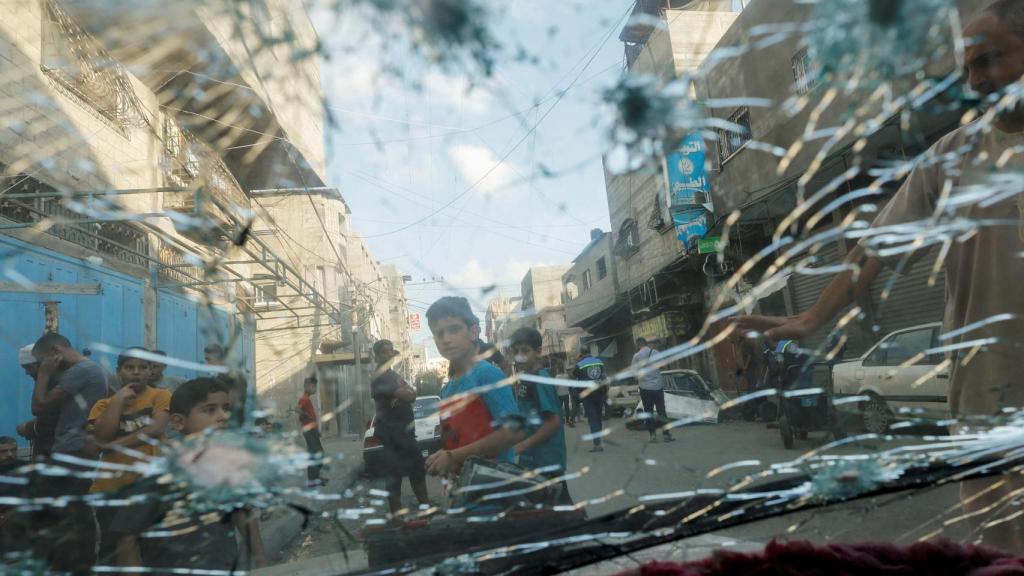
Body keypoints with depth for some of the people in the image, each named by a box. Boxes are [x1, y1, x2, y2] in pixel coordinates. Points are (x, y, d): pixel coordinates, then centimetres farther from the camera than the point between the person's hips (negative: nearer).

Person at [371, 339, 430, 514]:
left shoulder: (394, 375, 17)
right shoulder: (380, 378, -14)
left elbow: (412, 394, 6)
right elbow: (409, 394, -23)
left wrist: (402, 395, -15)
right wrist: (406, 392, 0)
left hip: (406, 431, 10)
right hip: (391, 434, -10)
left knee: (418, 470, 17)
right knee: (394, 476, -4)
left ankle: (425, 507, 29)